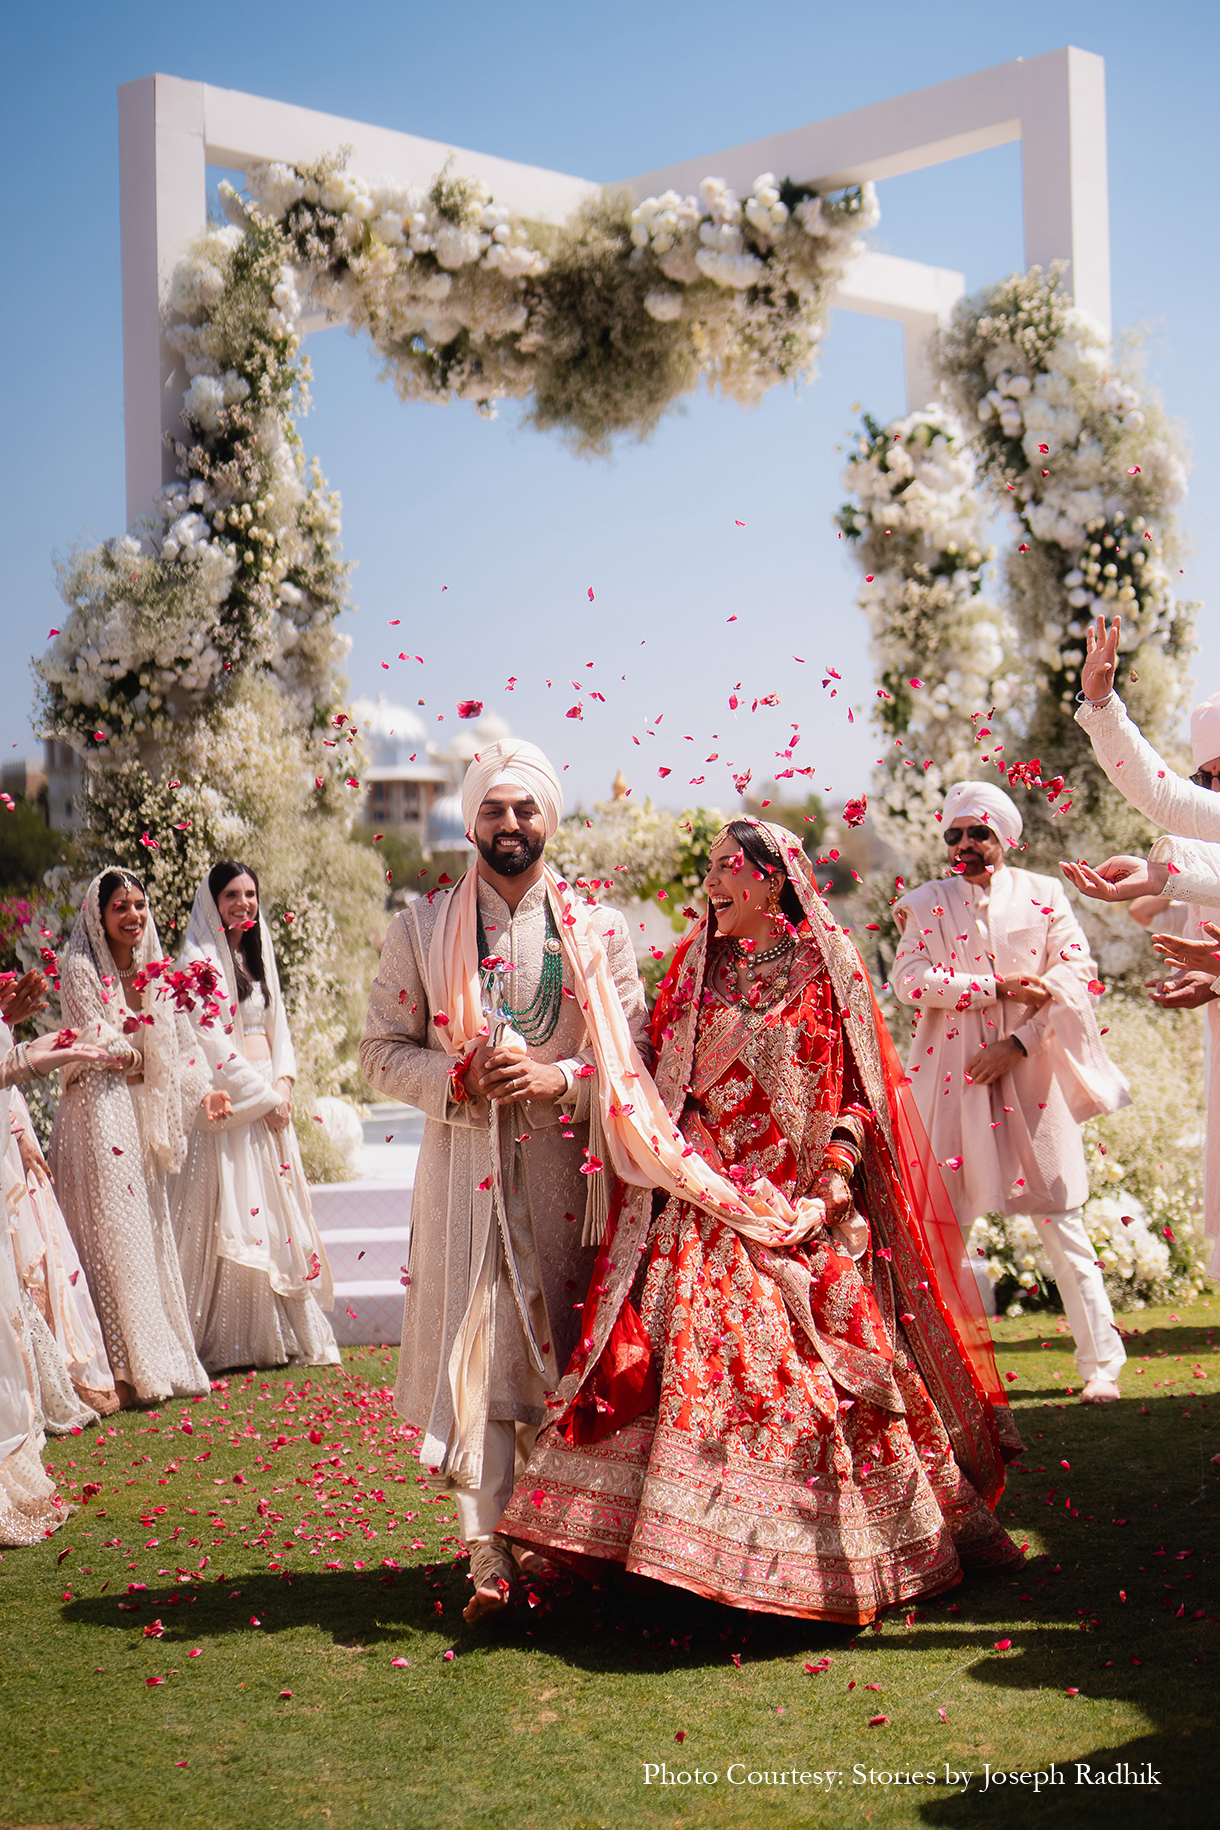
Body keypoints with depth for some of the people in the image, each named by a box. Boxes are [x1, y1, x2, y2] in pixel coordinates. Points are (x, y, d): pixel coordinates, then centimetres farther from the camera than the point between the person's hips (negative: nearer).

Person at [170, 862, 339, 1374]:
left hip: (269, 1098, 7)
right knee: (233, 1216, -9)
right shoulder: (200, 960, -6)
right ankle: (230, 1340, -5)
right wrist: (262, 1095, -12)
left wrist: (283, 1083, 0)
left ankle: (284, 1333, 11)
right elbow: (210, 1040, -13)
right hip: (229, 1102, -7)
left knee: (277, 1211, 6)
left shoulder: (257, 957, 17)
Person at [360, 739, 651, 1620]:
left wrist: (560, 1077, -13)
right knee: (476, 1351, -6)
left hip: (568, 1171, 1)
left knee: (564, 1358, 5)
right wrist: (459, 1078, -11)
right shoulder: (422, 928, 7)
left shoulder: (599, 930, 7)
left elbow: (637, 1052, 5)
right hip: (467, 1171, -1)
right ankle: (489, 1554, -3)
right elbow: (383, 1050, 7)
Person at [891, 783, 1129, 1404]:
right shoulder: (926, 903, 9)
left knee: (1061, 1221, 0)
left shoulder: (1043, 895, 8)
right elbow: (910, 979, -6)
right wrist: (1002, 988, -13)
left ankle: (1101, 1363, 7)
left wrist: (1018, 1041, -12)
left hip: (1031, 1073, -1)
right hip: (952, 1074, 1)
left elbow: (1076, 969, -2)